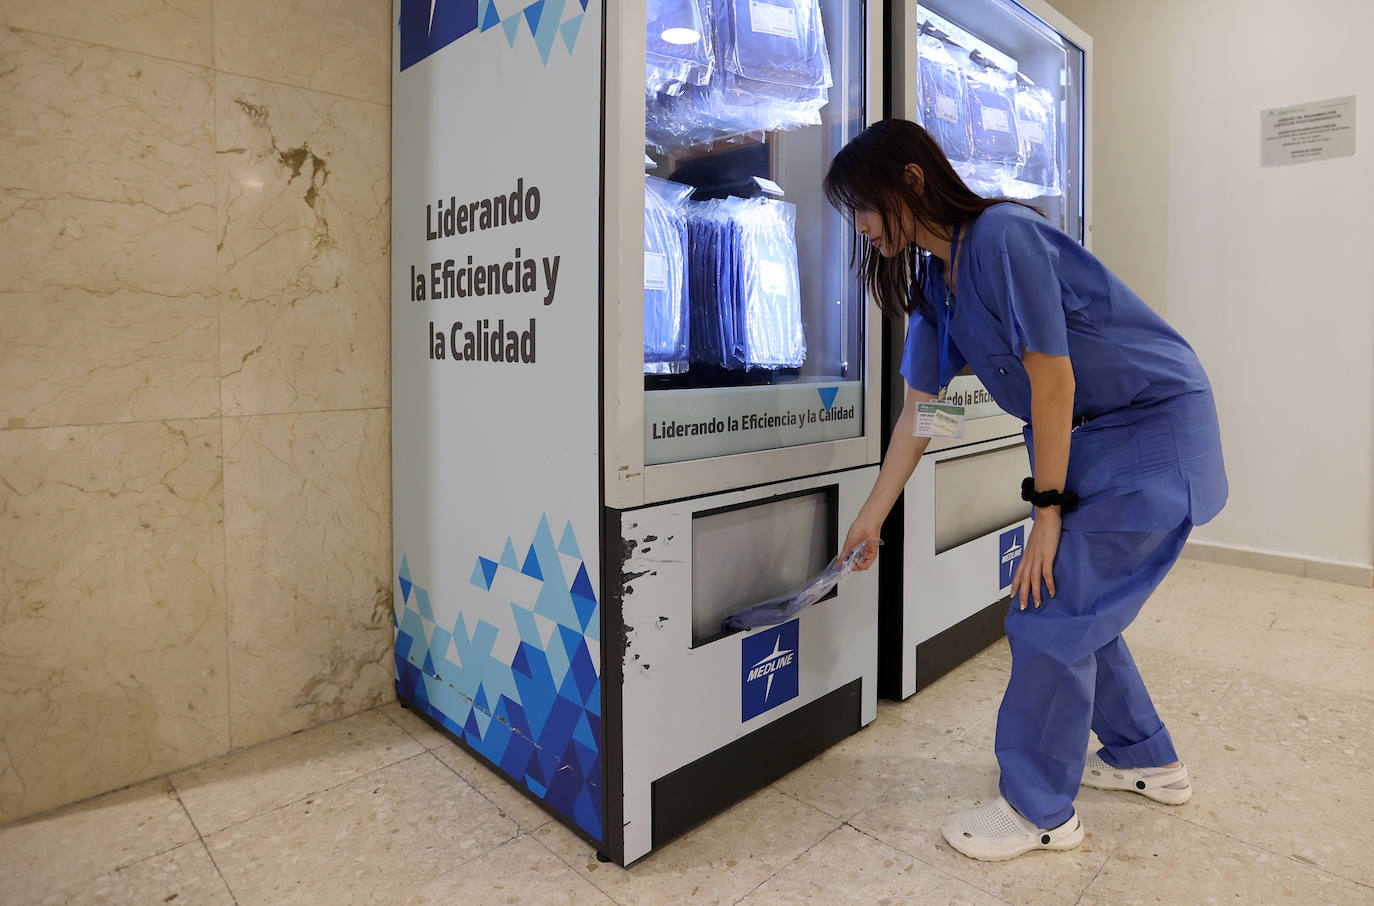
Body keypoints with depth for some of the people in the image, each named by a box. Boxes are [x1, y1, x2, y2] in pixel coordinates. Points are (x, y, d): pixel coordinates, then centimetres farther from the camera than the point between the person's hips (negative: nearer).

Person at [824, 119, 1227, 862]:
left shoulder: (1003, 237, -23)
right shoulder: (933, 279, 4)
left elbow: (1052, 379, -23)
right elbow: (918, 412, 7)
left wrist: (1048, 508, -17)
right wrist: (871, 517, 10)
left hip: (1154, 426, -9)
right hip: (1088, 436, 9)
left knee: (1052, 612, -8)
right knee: (1076, 601, 15)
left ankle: (1041, 810, 10)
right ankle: (1145, 759, 36)